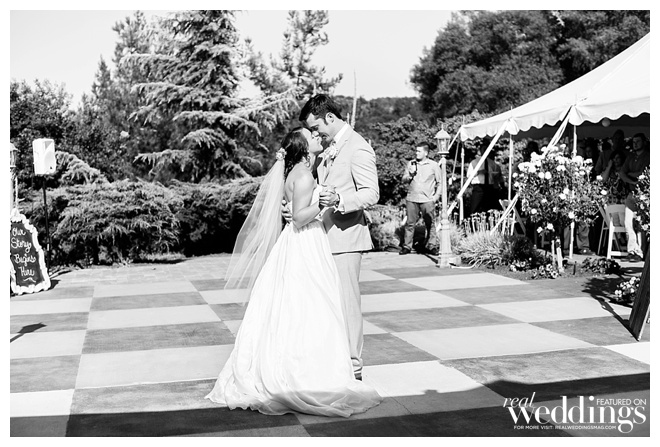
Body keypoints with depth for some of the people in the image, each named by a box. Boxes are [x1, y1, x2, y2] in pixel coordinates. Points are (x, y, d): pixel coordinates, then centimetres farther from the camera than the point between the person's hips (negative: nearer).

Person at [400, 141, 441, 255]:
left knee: (430, 224, -1)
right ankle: (407, 246, 8)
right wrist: (410, 174, -7)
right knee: (410, 223, 2)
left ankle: (432, 246, 8)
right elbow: (404, 179, 13)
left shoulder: (433, 165, 5)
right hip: (412, 199, 2)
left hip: (427, 200, -2)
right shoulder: (411, 164, 12)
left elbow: (440, 183, 8)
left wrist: (436, 196, -2)